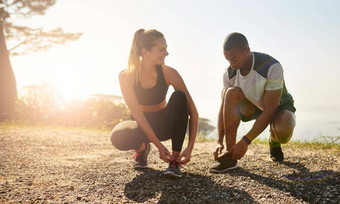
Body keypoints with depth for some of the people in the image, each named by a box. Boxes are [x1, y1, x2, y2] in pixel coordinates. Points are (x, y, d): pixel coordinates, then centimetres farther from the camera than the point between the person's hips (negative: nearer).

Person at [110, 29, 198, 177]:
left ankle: (175, 160, -19)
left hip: (164, 124, 1)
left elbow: (193, 112, -19)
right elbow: (137, 114, -22)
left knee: (179, 97, -29)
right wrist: (159, 146, -29)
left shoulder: (168, 73, -19)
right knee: (118, 137, -35)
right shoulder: (126, 76, -20)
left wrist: (190, 148, -28)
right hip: (142, 126, -1)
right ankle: (141, 148, 4)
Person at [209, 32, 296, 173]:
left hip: (279, 106, -4)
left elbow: (269, 110, -33)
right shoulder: (230, 73, -17)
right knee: (230, 93, -29)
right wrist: (219, 141, -25)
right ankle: (230, 157, -27)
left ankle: (274, 143, 4)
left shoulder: (272, 67, -32)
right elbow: (224, 106, -14)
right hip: (252, 107, 4)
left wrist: (245, 141, -36)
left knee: (282, 131, -40)